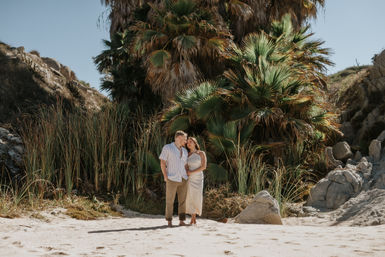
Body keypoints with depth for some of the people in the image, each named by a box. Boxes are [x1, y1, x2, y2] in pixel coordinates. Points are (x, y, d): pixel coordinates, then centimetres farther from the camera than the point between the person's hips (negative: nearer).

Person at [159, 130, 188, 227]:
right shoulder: (167, 147, -3)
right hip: (172, 179, -5)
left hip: (183, 179, 5)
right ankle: (169, 221, 8)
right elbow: (162, 162, -7)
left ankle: (182, 221, 8)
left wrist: (187, 177, 7)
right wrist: (165, 176, -14)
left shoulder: (185, 151, 14)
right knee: (170, 201, -1)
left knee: (182, 201, 2)